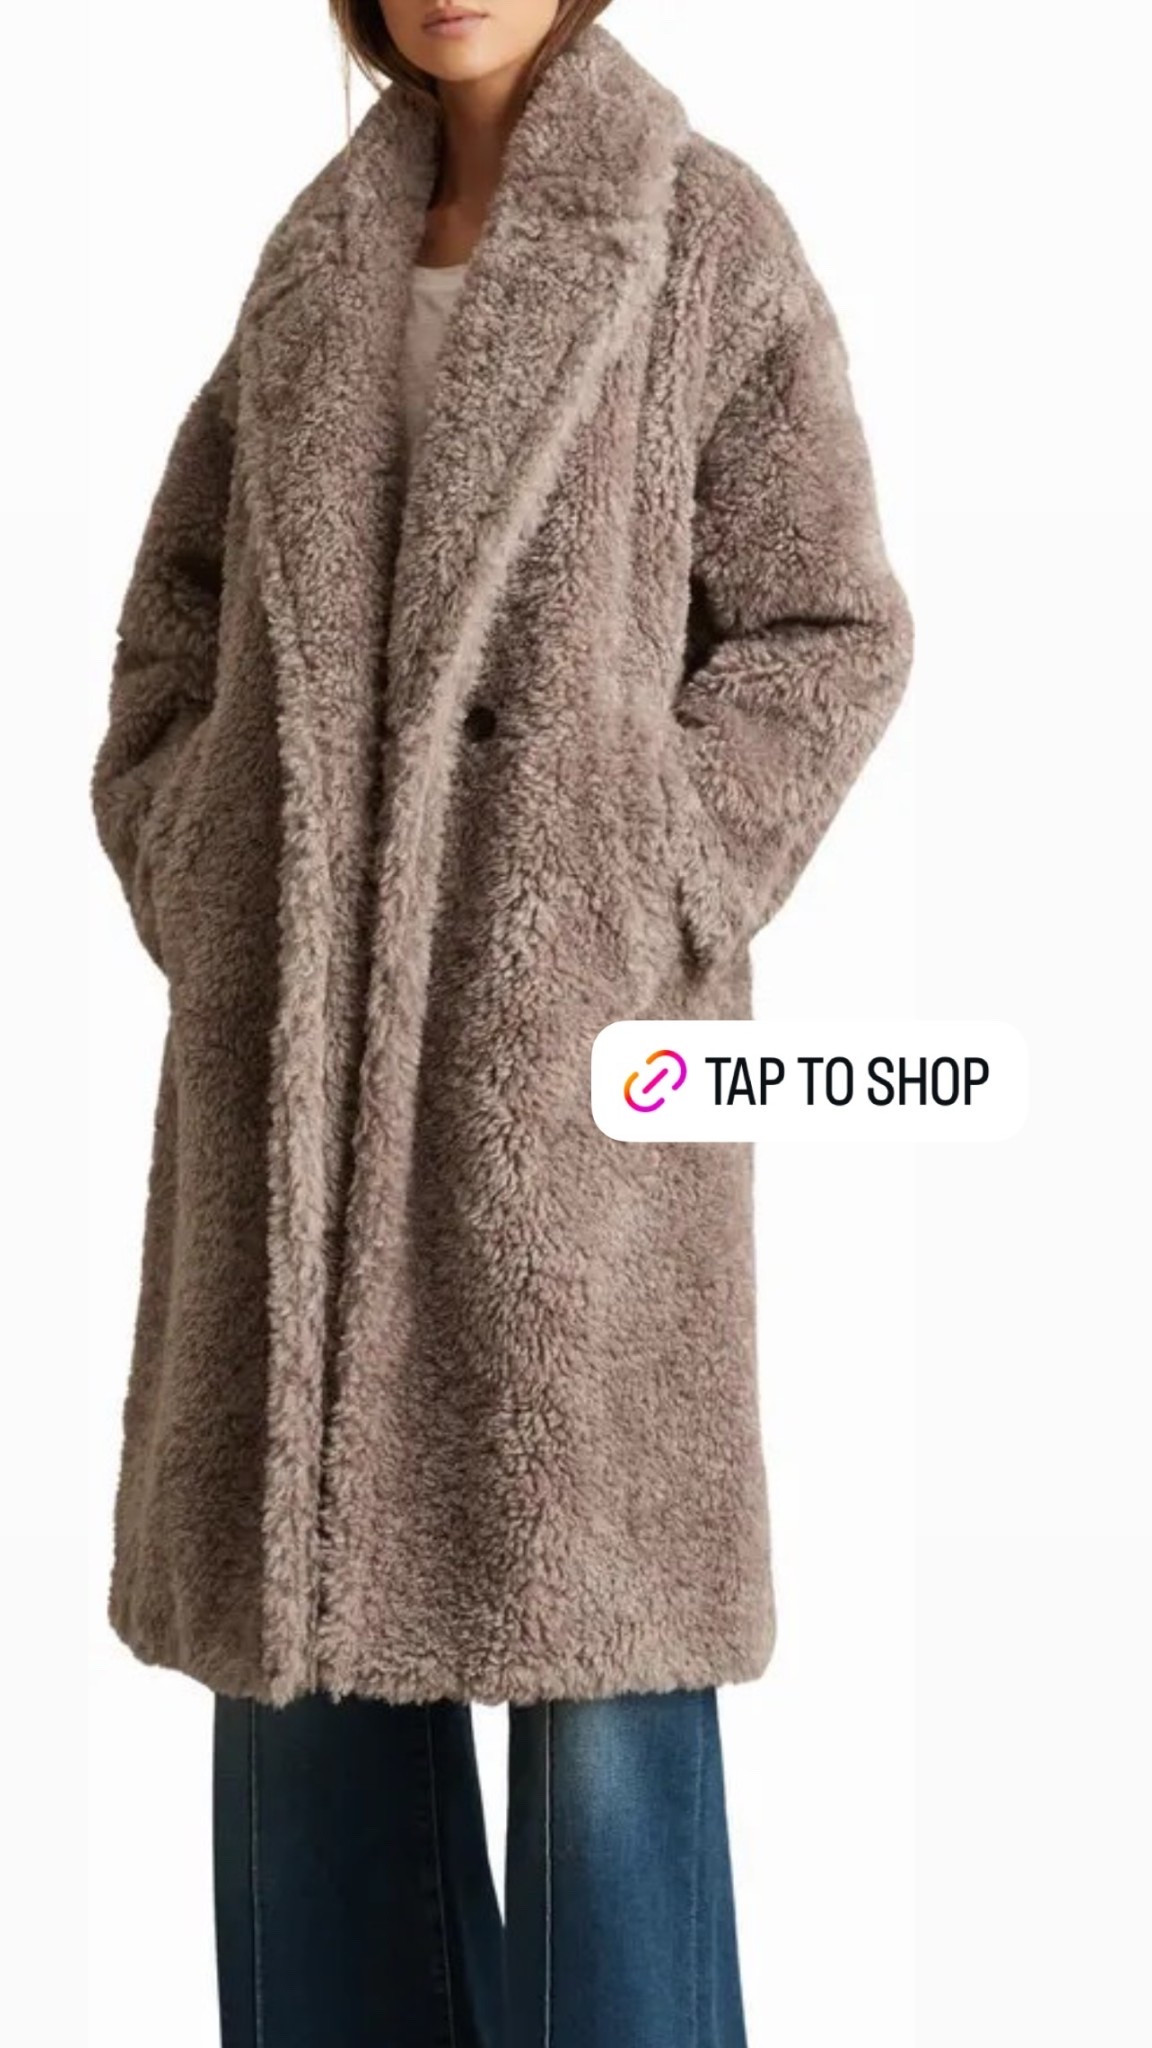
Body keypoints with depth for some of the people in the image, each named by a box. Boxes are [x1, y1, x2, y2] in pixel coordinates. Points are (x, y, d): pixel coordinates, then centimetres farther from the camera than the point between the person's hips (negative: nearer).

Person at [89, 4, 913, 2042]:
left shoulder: (707, 234, -1)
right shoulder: (326, 247, 13)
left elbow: (828, 635, -4)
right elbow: (187, 601, 17)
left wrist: (622, 908, -12)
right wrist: (191, 878, 3)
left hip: (563, 1025, -5)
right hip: (299, 1029, 5)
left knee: (585, 1613, -3)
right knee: (300, 1578, 8)